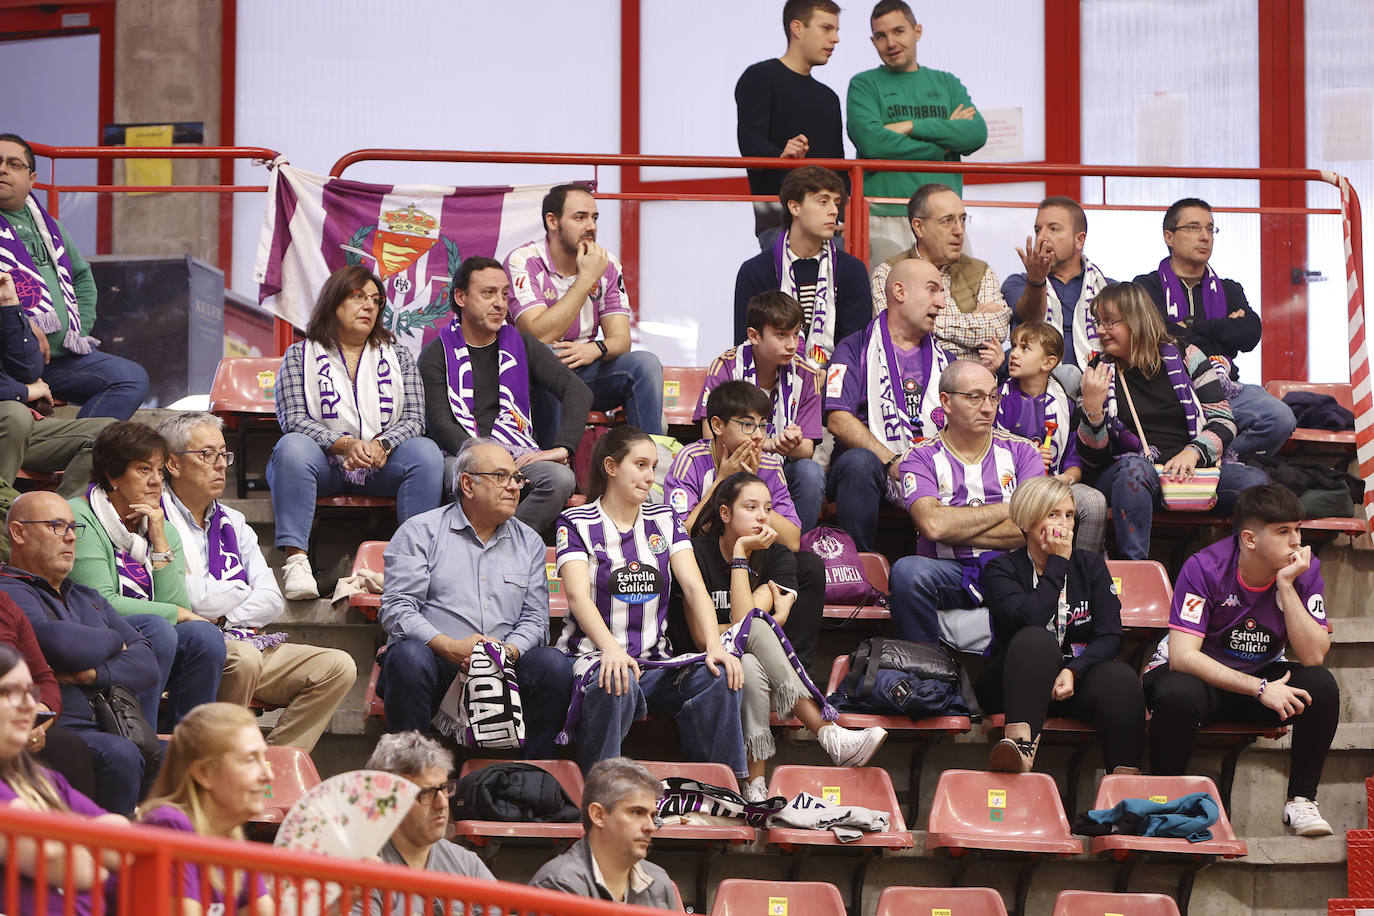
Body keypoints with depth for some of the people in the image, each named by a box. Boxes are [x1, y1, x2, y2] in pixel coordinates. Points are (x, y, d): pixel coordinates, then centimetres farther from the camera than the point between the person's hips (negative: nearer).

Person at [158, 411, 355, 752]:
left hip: (248, 643, 7)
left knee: (338, 667, -10)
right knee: (243, 657, -37)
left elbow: (272, 601, 13)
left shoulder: (232, 523, 22)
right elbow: (179, 597, -15)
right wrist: (242, 592, 4)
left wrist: (223, 618, -6)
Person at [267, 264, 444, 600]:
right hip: (324, 465, -2)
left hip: (380, 465, 2)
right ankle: (296, 560, -42)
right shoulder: (300, 355, 9)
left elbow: (413, 418, 6)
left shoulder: (398, 357, 17)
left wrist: (381, 445, -17)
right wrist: (344, 445, -20)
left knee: (426, 451, -27)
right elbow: (293, 418, -4)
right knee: (292, 447, -34)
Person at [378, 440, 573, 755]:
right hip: (437, 661, -3)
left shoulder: (529, 542, 19)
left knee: (554, 665, -24)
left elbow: (534, 618, 12)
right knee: (409, 656, -36)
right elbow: (396, 608, -5)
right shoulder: (419, 532, 6)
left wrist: (509, 650, -12)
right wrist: (450, 647, -20)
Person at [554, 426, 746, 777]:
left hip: (655, 663, 4)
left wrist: (714, 646, -17)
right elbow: (578, 595, -14)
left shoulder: (665, 520, 15)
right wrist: (612, 650, -33)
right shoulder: (577, 523, 2)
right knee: (617, 684, -38)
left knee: (720, 677, -24)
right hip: (595, 657, -4)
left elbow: (694, 588, 3)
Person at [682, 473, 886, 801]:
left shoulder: (777, 557, 3)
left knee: (751, 670, -36)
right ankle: (829, 735, -39)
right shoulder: (699, 553, -3)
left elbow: (743, 619, -15)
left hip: (752, 659, 3)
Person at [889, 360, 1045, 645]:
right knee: (907, 571, -34)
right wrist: (1007, 509, -5)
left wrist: (955, 530, -7)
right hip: (947, 571, -1)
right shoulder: (921, 458, 6)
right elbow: (932, 524, -13)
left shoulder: (1021, 452, 11)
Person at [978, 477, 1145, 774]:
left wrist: (1073, 671, -17)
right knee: (1035, 640, -36)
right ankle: (1020, 746, -58)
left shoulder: (1090, 565, 11)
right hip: (1017, 684, -2)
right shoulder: (1001, 569, 2)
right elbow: (1028, 619, -19)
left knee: (1120, 678, -31)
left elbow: (1110, 636, 1)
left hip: (1077, 679, 2)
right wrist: (1058, 563, -11)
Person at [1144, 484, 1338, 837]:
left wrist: (1286, 586, -29)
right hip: (1202, 674, -3)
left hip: (1265, 678, 3)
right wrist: (1260, 689, -33)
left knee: (1322, 685, -26)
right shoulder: (1205, 568, -22)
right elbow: (1182, 656, -28)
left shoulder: (1305, 570, -12)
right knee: (1177, 695, -38)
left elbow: (1313, 656, -20)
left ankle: (1301, 799, -11)